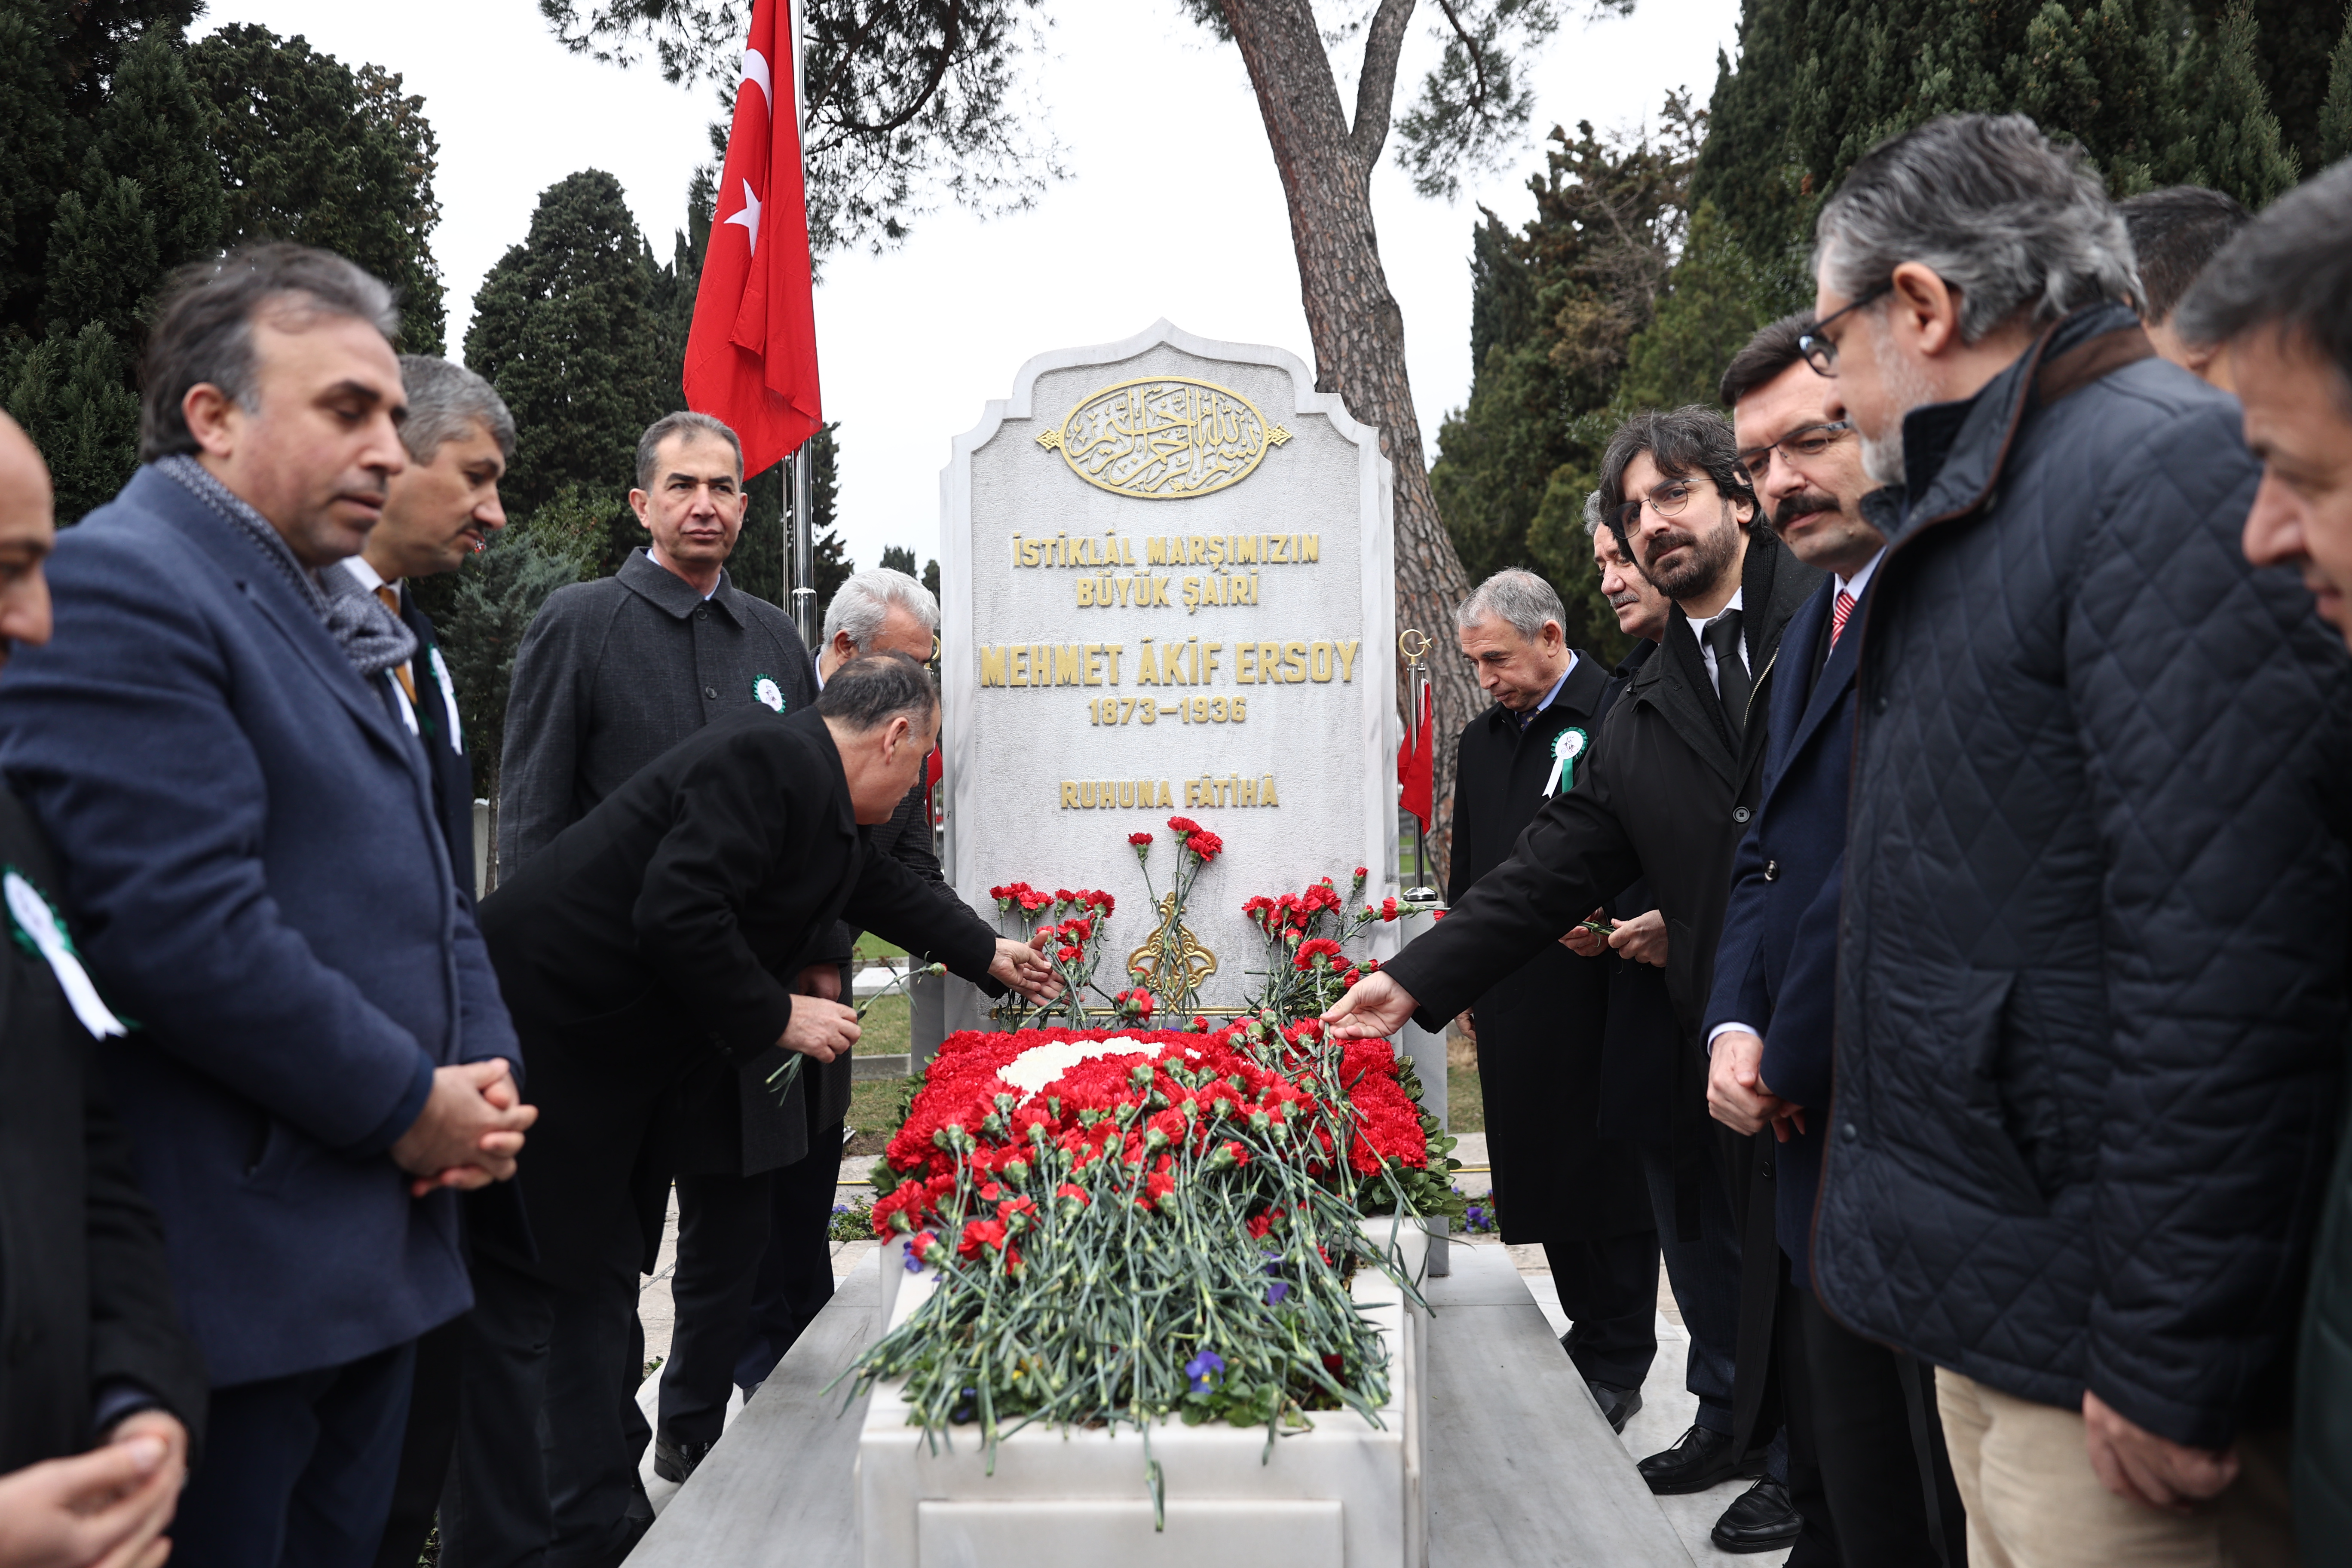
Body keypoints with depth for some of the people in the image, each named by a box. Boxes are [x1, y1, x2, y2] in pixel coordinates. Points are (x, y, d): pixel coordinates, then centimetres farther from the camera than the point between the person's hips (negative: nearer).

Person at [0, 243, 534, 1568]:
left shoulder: (335, 614, 15)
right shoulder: (115, 587, -14)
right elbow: (183, 927, -24)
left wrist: (487, 1068, 3)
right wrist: (409, 1105, -14)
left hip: (382, 1249, 9)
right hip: (228, 1275, -9)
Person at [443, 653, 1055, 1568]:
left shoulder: (814, 791, 13)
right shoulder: (764, 758, -18)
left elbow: (885, 889, 31)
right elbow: (676, 915, -28)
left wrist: (991, 958, 43)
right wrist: (778, 1018, -16)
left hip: (611, 1066, 11)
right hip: (539, 1039, -10)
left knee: (603, 1281, 15)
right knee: (526, 1306, -3)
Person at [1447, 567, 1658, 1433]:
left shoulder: (1620, 715, -8)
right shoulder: (1481, 741, 15)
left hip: (1600, 987, -7)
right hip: (1516, 998, 7)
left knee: (1608, 1174, 2)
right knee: (1542, 1169, 11)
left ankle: (1617, 1363, 14)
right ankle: (1590, 1337, 25)